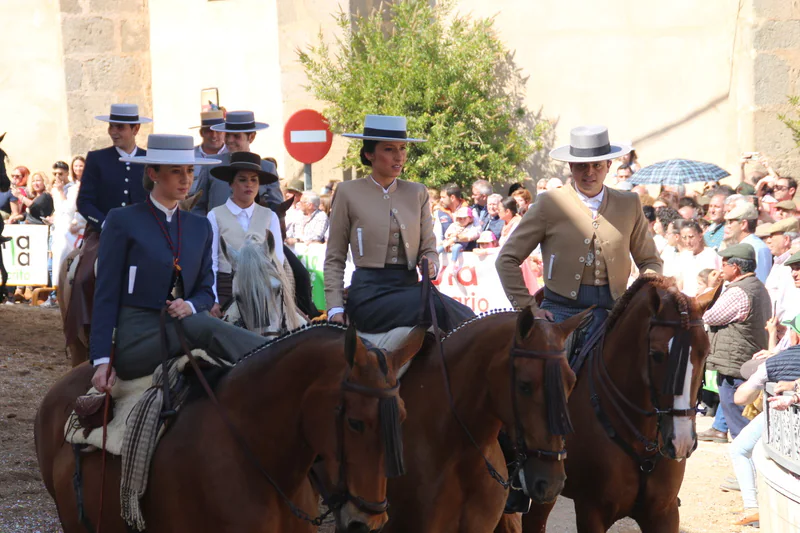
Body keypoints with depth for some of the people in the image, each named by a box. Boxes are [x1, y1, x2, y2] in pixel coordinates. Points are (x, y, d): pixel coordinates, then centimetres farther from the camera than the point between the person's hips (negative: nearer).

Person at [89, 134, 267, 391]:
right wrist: (102, 360, -9)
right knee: (205, 326, -31)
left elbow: (206, 290, 19)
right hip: (134, 339, -5)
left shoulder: (200, 227, 17)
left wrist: (190, 305, -7)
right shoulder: (122, 221, 2)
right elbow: (106, 294, -1)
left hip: (180, 326, 5)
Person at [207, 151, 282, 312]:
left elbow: (277, 259, 4)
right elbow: (210, 262, -1)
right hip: (226, 287, -2)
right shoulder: (216, 216, 3)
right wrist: (213, 301, -8)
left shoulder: (269, 217, 10)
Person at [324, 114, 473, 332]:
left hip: (410, 288, 4)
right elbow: (334, 259, 7)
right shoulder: (349, 192, 6)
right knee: (442, 309, -33)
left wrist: (431, 265, -8)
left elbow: (429, 248, 17)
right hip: (369, 292, -4)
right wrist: (335, 309, -4)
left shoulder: (417, 193, 15)